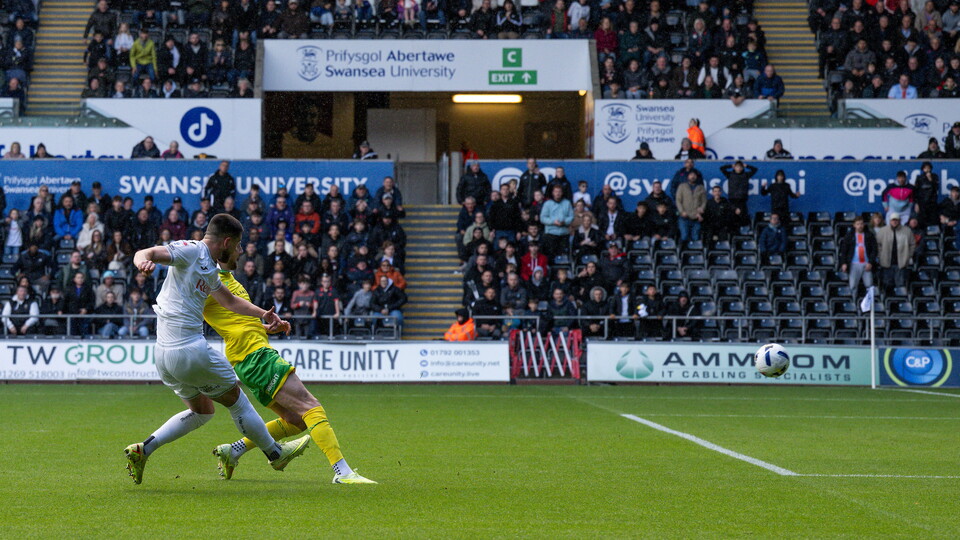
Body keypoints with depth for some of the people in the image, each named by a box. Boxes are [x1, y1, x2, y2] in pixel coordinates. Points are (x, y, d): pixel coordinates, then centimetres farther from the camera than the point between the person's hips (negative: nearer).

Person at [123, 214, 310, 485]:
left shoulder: (209, 270, 17)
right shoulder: (191, 251, -10)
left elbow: (230, 301, 32)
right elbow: (146, 253, -20)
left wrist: (262, 314, 20)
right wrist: (144, 261, -44)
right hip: (191, 349, -10)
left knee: (202, 411, 24)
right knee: (235, 399, 10)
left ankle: (143, 449, 12)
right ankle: (275, 453, 27)